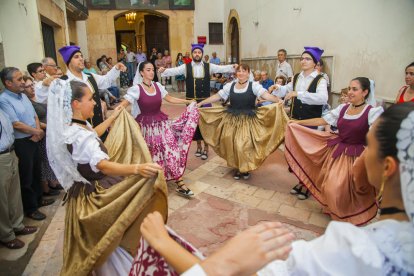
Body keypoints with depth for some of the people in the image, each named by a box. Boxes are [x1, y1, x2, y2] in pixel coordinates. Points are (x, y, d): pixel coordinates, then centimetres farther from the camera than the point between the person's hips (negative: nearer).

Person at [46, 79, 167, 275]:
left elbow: (93, 135, 24)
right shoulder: (77, 136, -31)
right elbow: (103, 165, -46)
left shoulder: (76, 126, 1)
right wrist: (136, 168, -61)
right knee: (107, 241, 7)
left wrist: (113, 118, 30)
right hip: (93, 196, -10)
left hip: (94, 189, 10)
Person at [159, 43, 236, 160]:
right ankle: (198, 146, 29)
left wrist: (233, 67, -24)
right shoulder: (186, 67, 0)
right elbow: (174, 71, -12)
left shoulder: (208, 66, 2)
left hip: (205, 100, 0)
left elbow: (222, 68, -7)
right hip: (191, 100, 1)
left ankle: (206, 148, 20)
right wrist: (164, 70, -31)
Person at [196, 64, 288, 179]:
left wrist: (278, 100, -37)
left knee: (245, 144, -6)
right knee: (232, 144, 2)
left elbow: (265, 94, -19)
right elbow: (217, 96, 9)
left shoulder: (254, 85, -4)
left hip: (248, 121, -3)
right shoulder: (230, 85, 6)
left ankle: (246, 168, 17)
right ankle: (237, 167, 22)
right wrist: (200, 103, 7)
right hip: (232, 120, 3)